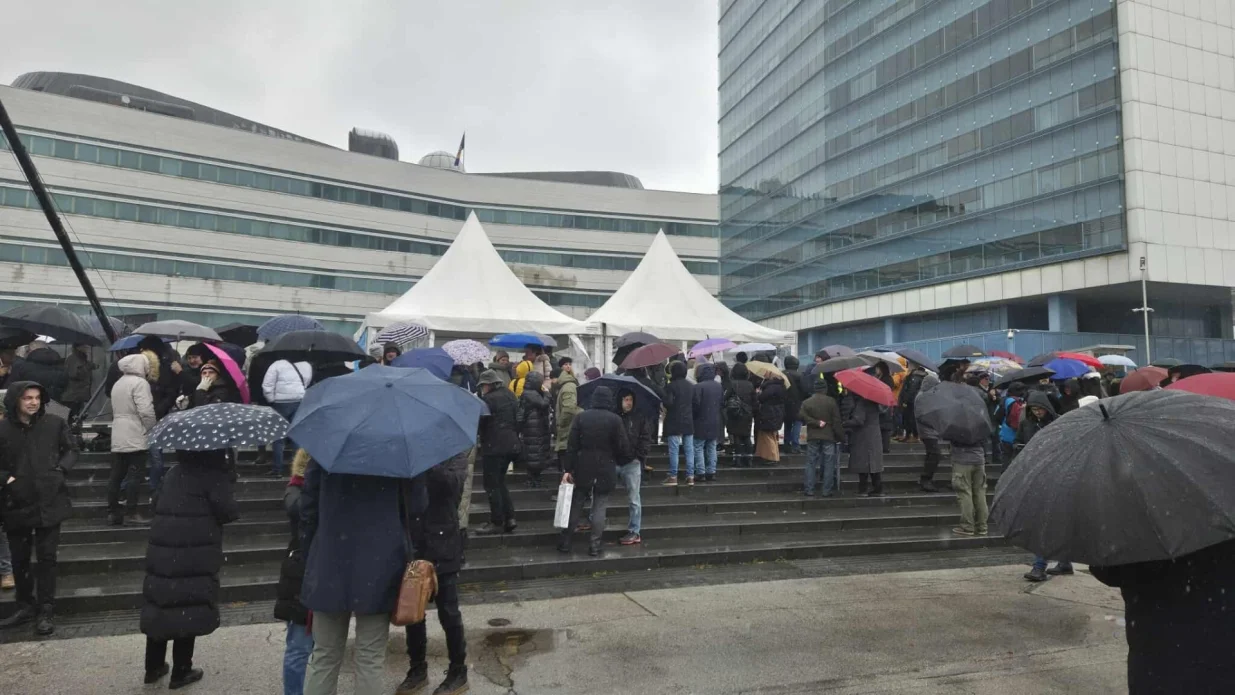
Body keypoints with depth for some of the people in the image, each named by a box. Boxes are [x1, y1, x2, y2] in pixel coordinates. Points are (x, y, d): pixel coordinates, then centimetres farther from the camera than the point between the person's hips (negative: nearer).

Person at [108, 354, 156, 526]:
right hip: (136, 438, -9)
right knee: (135, 476, -5)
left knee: (116, 475, 10)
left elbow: (115, 411, 20)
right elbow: (146, 411, -17)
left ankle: (113, 512, 14)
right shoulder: (139, 383, -10)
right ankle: (131, 513, -5)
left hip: (117, 438, 9)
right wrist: (152, 431, -6)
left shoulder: (117, 384, 18)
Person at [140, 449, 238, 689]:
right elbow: (228, 512, -14)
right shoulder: (214, 475, -10)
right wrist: (231, 496, 5)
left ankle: (153, 667, 27)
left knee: (161, 607, 16)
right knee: (188, 610, 3)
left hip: (161, 551, 7)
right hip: (194, 556, -7)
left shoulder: (173, 474, 13)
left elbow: (160, 507, 19)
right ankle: (181, 672, 12)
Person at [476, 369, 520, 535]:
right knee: (500, 482, 18)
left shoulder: (488, 399, -15)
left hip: (493, 447, -8)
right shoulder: (510, 395, 10)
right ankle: (509, 518, 13)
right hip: (511, 445, 8)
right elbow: (517, 420, 15)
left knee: (492, 485, 1)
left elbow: (482, 423, -12)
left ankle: (497, 522, 4)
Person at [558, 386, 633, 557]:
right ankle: (595, 546, 6)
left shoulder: (581, 416, -2)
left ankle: (565, 542, 18)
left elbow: (572, 445, -4)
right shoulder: (615, 419, -8)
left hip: (583, 468, 2)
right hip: (605, 469, -2)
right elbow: (623, 447, -8)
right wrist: (630, 456, 15)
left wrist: (568, 469, 0)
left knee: (576, 505, 12)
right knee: (599, 507, 5)